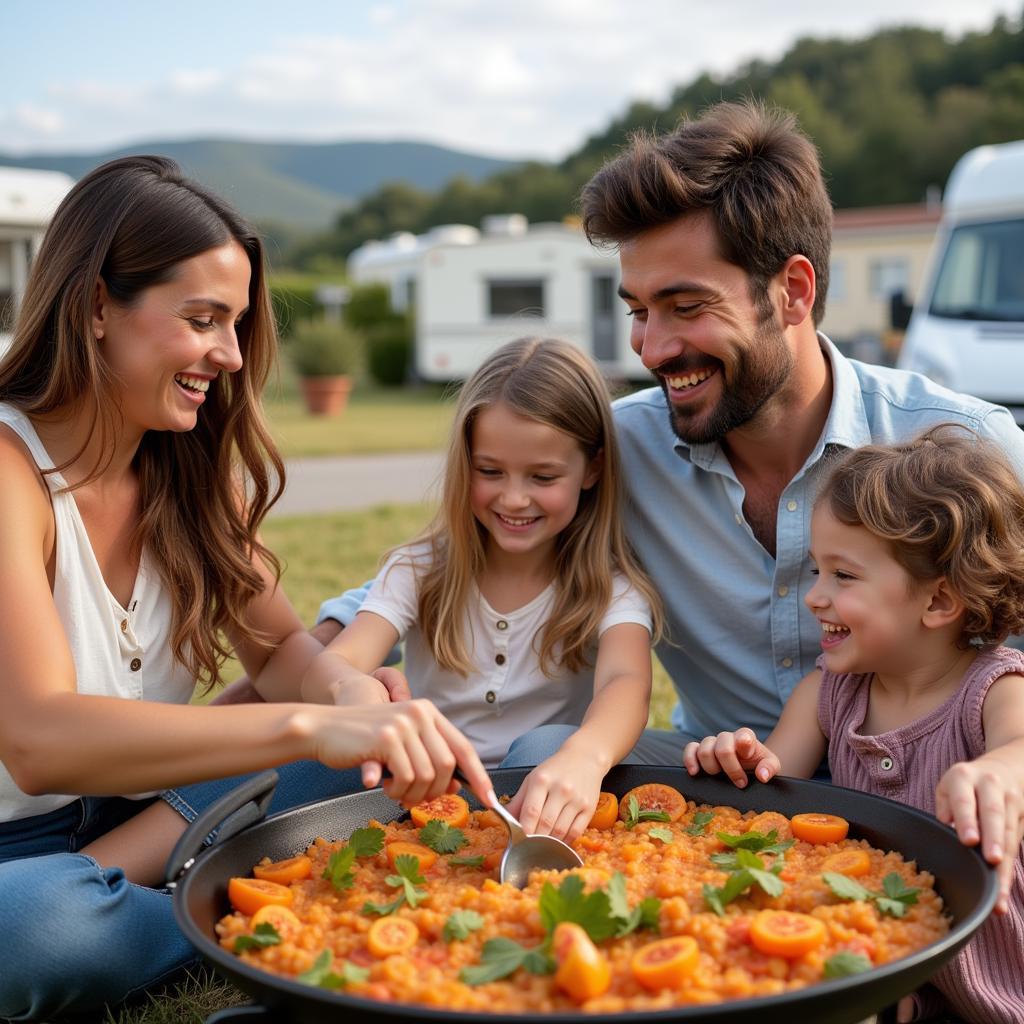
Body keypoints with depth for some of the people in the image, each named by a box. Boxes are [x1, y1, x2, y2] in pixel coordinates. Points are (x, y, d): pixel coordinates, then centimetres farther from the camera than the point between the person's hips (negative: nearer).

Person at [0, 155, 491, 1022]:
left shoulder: (192, 471, 3)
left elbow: (281, 647, 4)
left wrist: (360, 703, -20)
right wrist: (310, 725, -45)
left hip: (139, 815, 6)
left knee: (384, 749, -14)